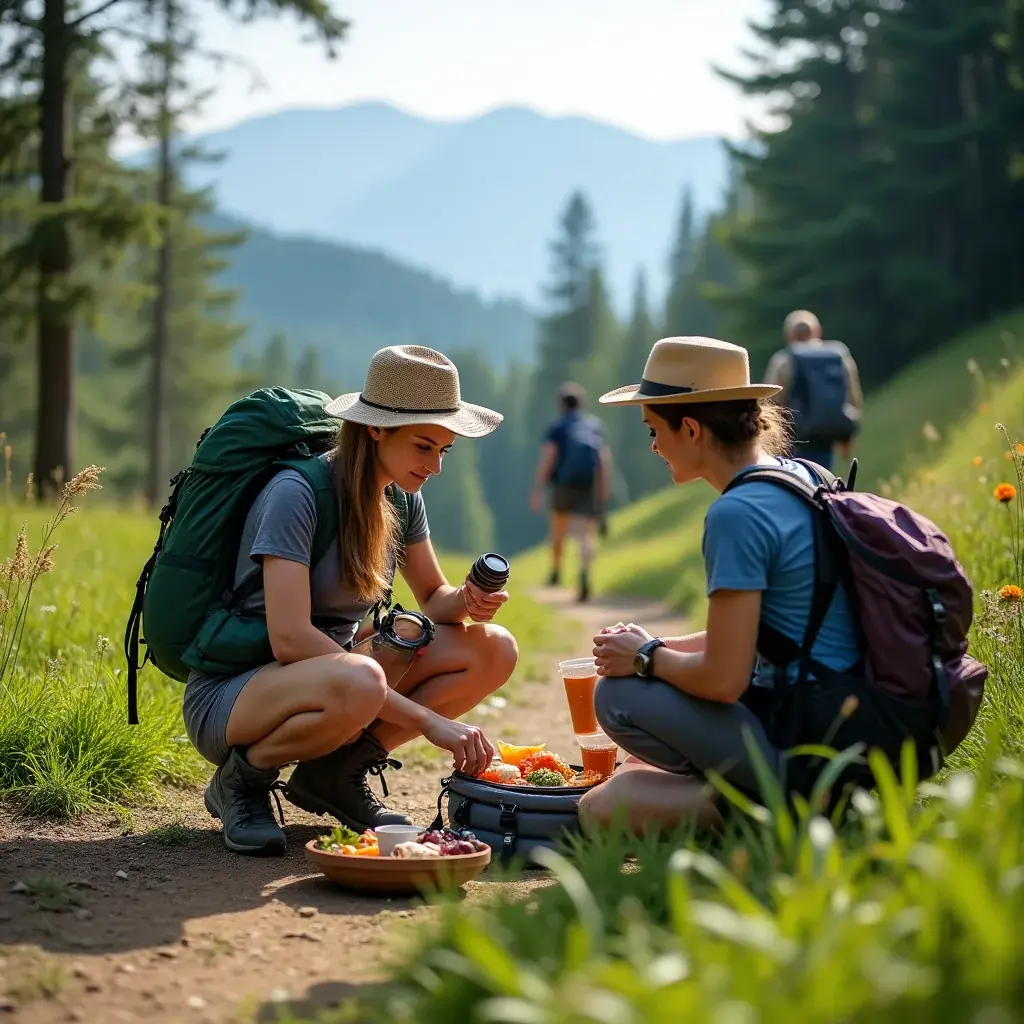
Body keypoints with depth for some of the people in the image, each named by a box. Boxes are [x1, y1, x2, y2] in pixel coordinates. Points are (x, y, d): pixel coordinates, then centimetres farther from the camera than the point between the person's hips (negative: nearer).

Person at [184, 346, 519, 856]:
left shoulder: (402, 496, 3)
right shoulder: (296, 493, -21)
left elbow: (432, 596, 14)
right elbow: (290, 638, -29)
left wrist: (464, 602, -13)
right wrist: (426, 718, -31)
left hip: (328, 679, 8)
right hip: (229, 697, -7)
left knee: (494, 650, -9)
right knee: (359, 682, -40)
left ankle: (334, 773, 1)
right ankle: (243, 777, -10)